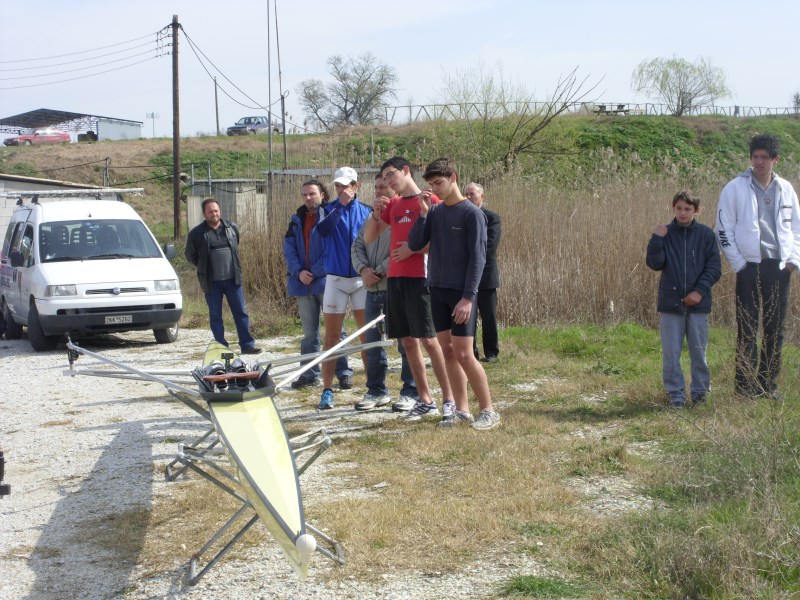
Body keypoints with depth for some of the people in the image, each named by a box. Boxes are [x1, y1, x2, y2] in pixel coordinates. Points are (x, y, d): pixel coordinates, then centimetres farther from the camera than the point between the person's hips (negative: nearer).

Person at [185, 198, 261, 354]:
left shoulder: (232, 228, 5)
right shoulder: (196, 234, -3)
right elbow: (190, 255, 9)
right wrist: (205, 268, 8)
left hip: (232, 279, 2)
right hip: (211, 282, -2)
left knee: (241, 312, 1)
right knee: (215, 316, 4)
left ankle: (247, 345, 6)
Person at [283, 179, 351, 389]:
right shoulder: (297, 220, 14)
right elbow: (289, 248, 7)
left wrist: (315, 272, -14)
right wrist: (298, 272, -9)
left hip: (326, 280, -5)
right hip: (303, 283, 6)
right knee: (309, 332, 10)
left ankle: (343, 372, 5)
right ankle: (310, 374, 15)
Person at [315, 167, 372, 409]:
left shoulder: (366, 212, 5)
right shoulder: (329, 209, 3)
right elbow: (322, 230, -17)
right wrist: (341, 206, -19)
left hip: (362, 279, 1)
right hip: (335, 279, 0)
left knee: (368, 334, 2)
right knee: (332, 336, 0)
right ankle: (327, 390, 3)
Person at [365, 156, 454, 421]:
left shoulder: (430, 201, -4)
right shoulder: (392, 204, 16)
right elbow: (369, 238, 17)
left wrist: (413, 249, -15)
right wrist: (375, 213, 2)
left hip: (419, 278, -7)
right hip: (395, 278, 7)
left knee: (428, 339, -8)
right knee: (408, 342, 7)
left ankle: (449, 399, -2)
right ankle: (425, 401, 14)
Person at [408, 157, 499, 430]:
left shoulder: (471, 213, -9)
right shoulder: (434, 211, 8)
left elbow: (478, 258, -13)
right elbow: (414, 245, 4)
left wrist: (468, 297, -18)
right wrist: (423, 214, -8)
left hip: (461, 294, -6)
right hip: (437, 290, 6)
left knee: (463, 354, -9)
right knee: (448, 351, 7)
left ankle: (488, 411, 0)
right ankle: (462, 409, 14)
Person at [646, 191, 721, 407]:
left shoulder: (706, 234, 0)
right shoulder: (665, 234, 2)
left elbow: (714, 268, -1)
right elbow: (655, 264, -7)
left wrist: (700, 290, -11)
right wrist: (656, 240, -17)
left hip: (698, 303, 0)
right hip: (670, 303, 1)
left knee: (698, 351, 6)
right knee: (670, 352, 3)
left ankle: (700, 390, 19)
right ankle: (675, 392, 13)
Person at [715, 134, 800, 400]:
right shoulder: (735, 188, -2)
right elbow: (723, 230, -3)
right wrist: (739, 264, -7)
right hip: (750, 268, -4)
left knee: (775, 330, 8)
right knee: (747, 330, -2)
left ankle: (769, 385, 17)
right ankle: (746, 386, 5)